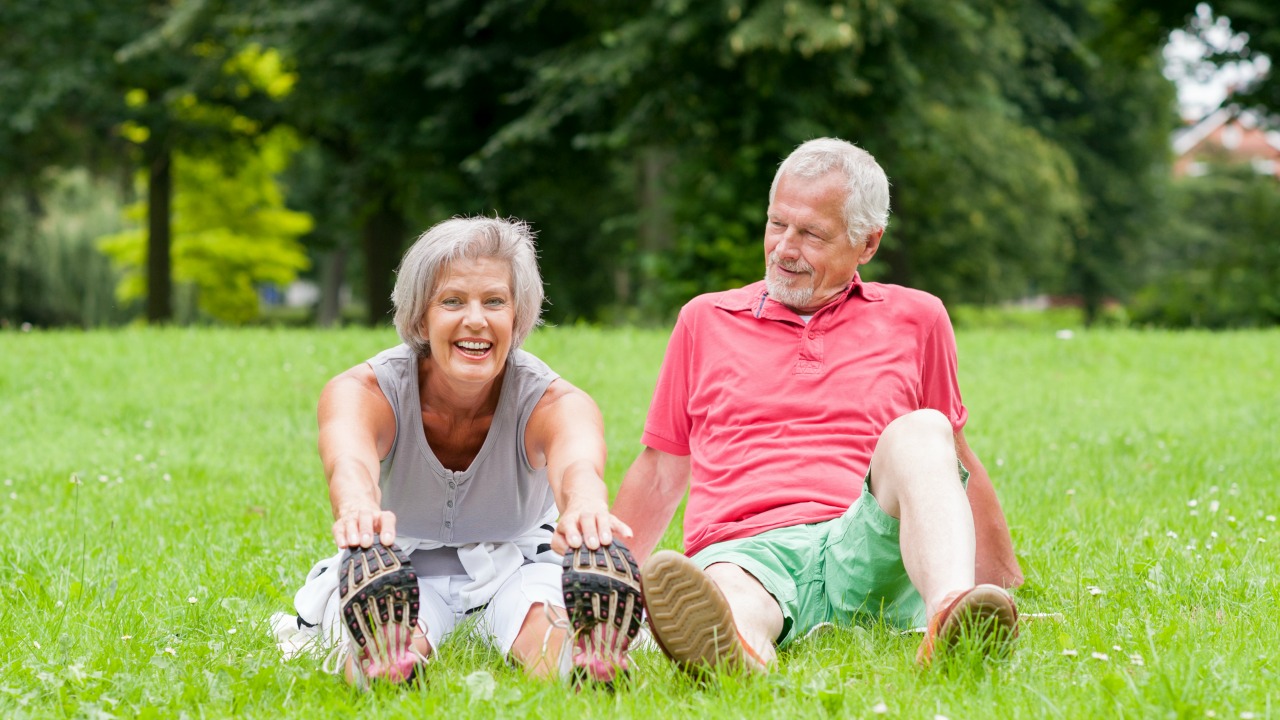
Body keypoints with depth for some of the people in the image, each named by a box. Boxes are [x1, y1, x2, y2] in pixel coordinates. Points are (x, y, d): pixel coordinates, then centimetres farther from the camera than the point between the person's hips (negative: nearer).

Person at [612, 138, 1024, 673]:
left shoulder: (915, 319, 21)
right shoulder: (705, 319, 23)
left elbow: (957, 462, 29)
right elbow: (659, 472, 29)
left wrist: (1002, 579, 30)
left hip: (870, 542, 0)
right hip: (743, 549, 0)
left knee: (921, 432, -32)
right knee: (729, 595, -39)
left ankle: (952, 616, -60)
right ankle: (731, 648, -77)